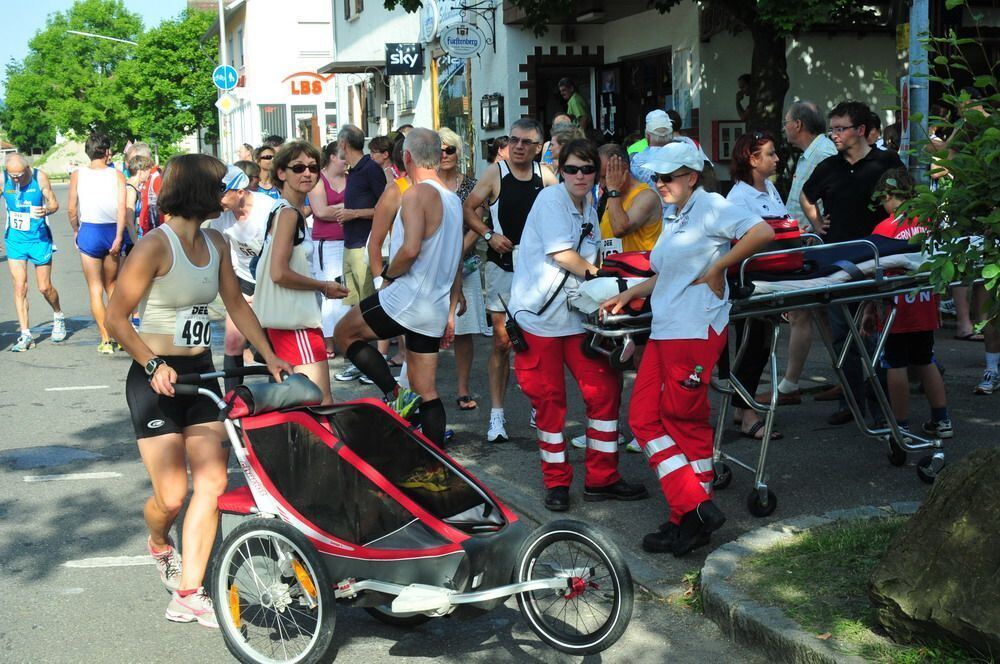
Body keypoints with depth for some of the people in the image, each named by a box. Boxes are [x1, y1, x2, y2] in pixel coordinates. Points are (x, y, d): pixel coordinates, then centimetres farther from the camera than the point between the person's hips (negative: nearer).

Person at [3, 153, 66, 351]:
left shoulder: (40, 178, -11)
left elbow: (54, 203, -4)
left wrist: (45, 211, -25)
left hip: (39, 238, -1)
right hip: (14, 239, 1)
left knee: (44, 287, 5)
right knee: (19, 287, -4)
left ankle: (58, 316, 36)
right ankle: (25, 335, 2)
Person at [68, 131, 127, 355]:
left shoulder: (78, 175, -2)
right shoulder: (117, 175, -2)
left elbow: (72, 209, -3)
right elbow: (122, 208, -12)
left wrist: (76, 230, 13)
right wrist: (118, 237, -12)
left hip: (90, 232, -1)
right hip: (113, 231, 1)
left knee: (95, 289, 4)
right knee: (111, 285, 19)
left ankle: (106, 340, -1)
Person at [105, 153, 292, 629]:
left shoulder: (215, 245, 8)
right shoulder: (156, 246, -14)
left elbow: (236, 305, 16)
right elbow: (116, 317, -13)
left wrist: (270, 357, 8)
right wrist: (154, 365, -23)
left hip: (200, 374, 7)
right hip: (157, 380, -7)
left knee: (212, 483, -2)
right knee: (172, 495, -5)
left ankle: (187, 595, 5)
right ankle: (158, 544, 32)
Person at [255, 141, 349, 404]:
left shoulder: (285, 211, 15)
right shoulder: (289, 213, -14)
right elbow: (279, 272, -22)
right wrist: (324, 287, -11)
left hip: (287, 320, 11)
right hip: (294, 322, -11)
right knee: (322, 403, -13)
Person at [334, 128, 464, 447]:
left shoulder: (417, 194, -12)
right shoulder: (453, 199, 15)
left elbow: (411, 249, -27)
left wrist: (388, 274, -7)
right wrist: (450, 314, 22)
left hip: (406, 298, -8)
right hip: (434, 310, 8)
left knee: (344, 332, 13)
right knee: (427, 392, 11)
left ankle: (395, 394, -2)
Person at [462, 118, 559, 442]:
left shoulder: (546, 177, 3)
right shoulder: (496, 173, -4)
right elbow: (468, 208, 1)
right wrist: (489, 234, -12)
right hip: (502, 267, -3)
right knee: (502, 342, -2)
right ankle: (496, 415, 2)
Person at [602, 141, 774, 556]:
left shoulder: (710, 207, -6)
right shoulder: (674, 221, 22)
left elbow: (762, 233, -19)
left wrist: (717, 268, -14)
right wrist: (628, 296, 18)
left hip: (696, 331, -10)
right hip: (664, 332, 10)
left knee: (685, 422, -4)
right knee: (643, 417, 4)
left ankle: (692, 519, 6)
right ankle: (695, 508, 6)